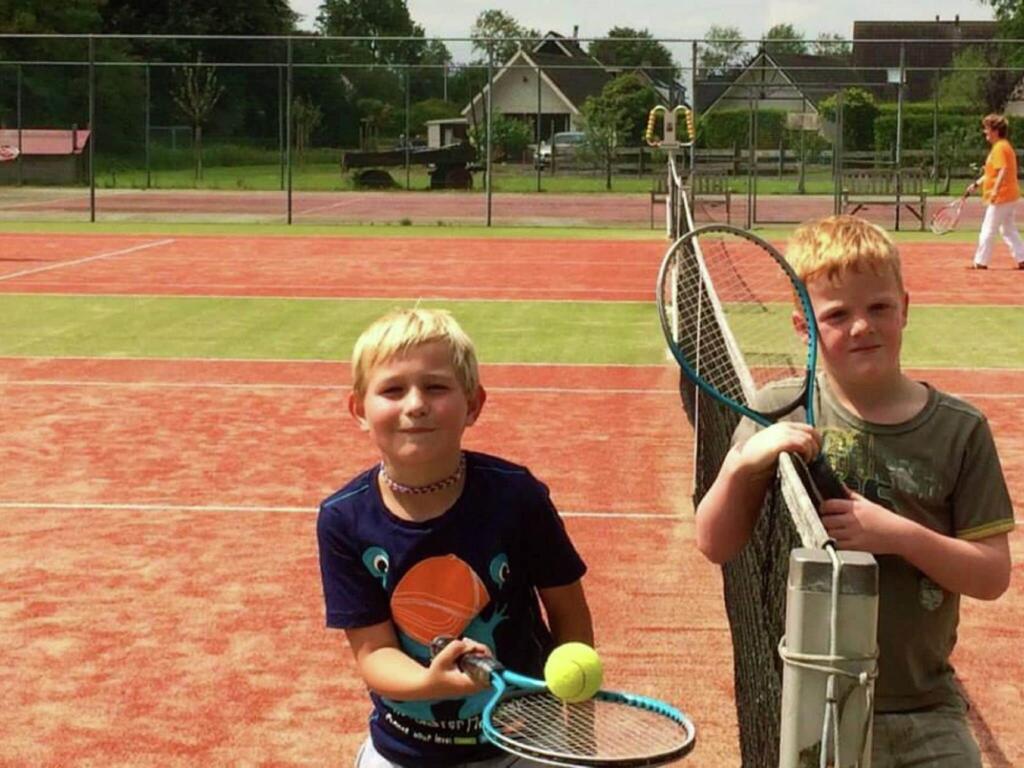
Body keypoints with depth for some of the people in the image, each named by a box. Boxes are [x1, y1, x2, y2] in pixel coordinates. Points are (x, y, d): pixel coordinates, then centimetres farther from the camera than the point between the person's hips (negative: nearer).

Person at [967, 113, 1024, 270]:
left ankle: (980, 261, 1)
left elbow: (1003, 170, -26)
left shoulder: (1000, 148, -15)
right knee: (1008, 229, 14)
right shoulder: (1002, 146, 17)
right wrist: (977, 184, 20)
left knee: (988, 230, -4)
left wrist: (995, 190, -32)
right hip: (1009, 196, 11)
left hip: (1001, 196, -11)